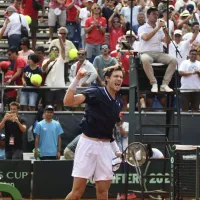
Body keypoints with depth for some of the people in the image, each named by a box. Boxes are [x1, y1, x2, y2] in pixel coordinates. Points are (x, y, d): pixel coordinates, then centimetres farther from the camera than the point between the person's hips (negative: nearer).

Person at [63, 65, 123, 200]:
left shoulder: (119, 102, 10)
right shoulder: (95, 93, -8)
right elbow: (68, 101, -21)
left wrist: (116, 149, 14)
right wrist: (77, 79, -30)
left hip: (105, 147, 6)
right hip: (88, 143, -6)